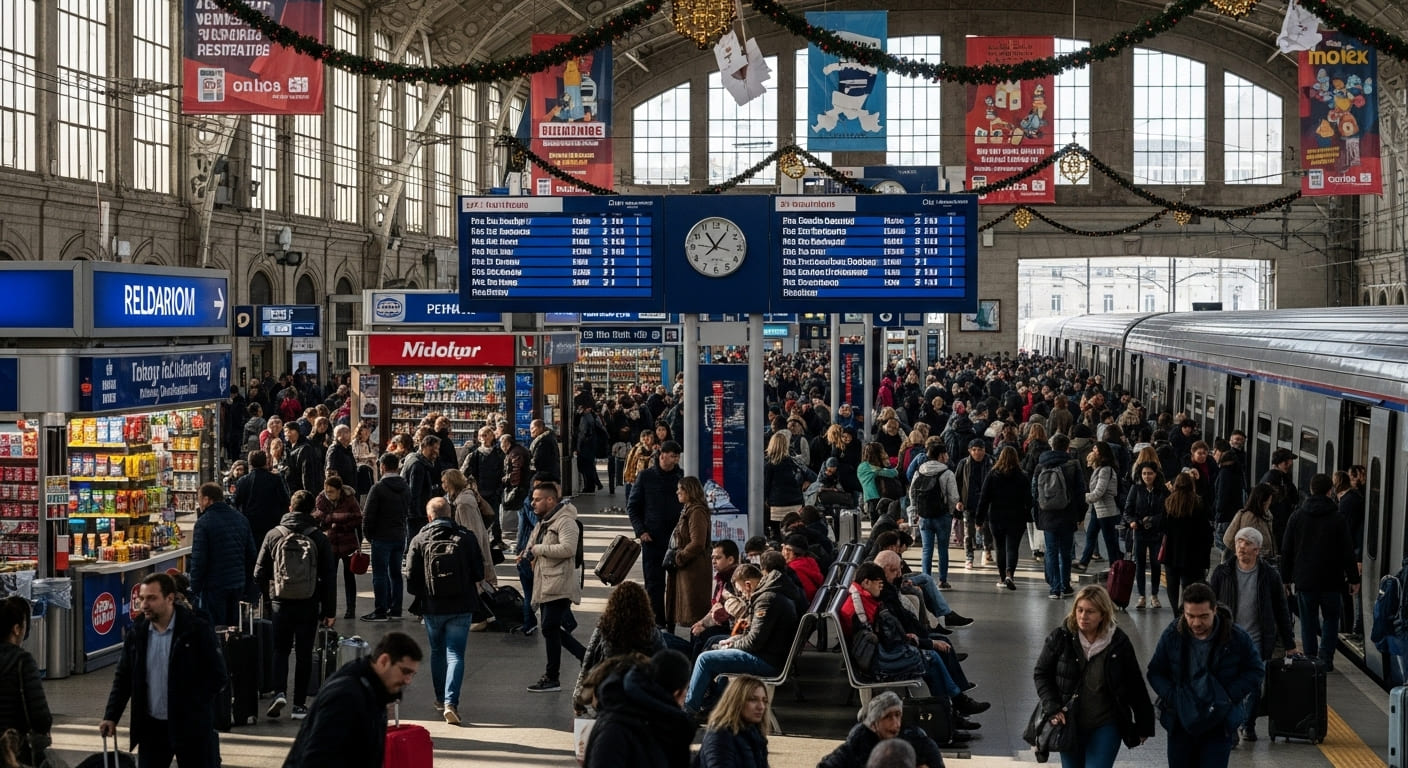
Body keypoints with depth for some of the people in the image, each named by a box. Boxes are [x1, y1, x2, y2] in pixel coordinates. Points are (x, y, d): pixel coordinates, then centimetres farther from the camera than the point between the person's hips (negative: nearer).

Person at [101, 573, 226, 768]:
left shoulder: (197, 629, -10)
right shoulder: (137, 633, 4)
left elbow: (217, 676, -9)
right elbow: (123, 678, 10)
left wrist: (190, 706, -12)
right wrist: (111, 717, 2)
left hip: (192, 727, -4)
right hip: (152, 726, 4)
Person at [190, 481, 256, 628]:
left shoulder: (203, 523, -13)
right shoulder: (241, 519, 9)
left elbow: (198, 560, -15)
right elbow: (251, 555, 13)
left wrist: (195, 588, -5)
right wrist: (247, 587, 18)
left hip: (214, 586, -6)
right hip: (238, 585, 6)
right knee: (234, 626, 15)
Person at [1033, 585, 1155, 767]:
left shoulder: (1118, 643, -9)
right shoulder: (1061, 637, -9)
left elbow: (1135, 684, 0)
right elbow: (1041, 674, 1)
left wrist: (1144, 725, 6)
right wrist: (1052, 708, -12)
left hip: (1106, 726, -2)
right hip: (1069, 724, 2)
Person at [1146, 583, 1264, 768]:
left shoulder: (1237, 637, -12)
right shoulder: (1172, 634, -7)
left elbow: (1256, 671, 1)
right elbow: (1155, 672, 5)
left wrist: (1230, 695, -12)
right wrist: (1171, 696, -12)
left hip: (1220, 724, -2)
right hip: (1181, 722, 3)